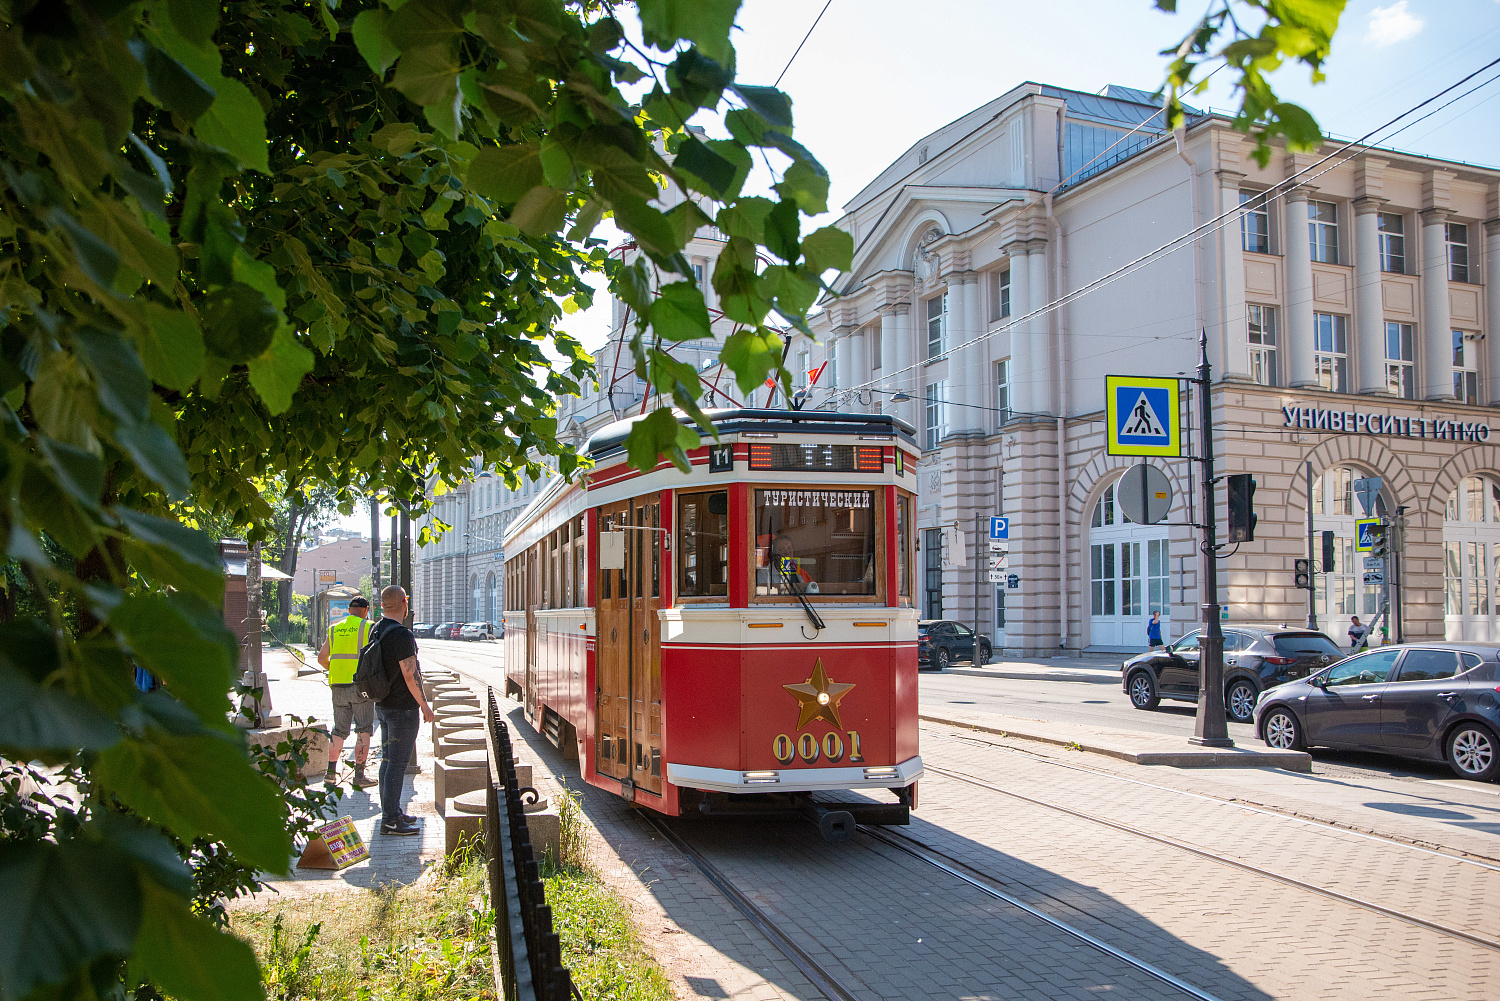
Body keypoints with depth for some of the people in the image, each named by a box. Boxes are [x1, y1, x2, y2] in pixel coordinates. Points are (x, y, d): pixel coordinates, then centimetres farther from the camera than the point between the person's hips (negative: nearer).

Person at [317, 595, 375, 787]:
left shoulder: (334, 629, 12)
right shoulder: (368, 628, -3)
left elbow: (322, 658, 14)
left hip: (338, 686, 5)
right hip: (361, 684, -5)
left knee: (339, 729, 15)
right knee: (363, 730, 1)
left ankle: (331, 770, 14)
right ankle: (359, 774, -2)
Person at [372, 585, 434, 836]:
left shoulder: (376, 630, 7)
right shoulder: (402, 635, -21)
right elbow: (410, 676, -21)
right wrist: (424, 704, -10)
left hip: (383, 705, 9)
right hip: (402, 708, -9)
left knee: (388, 760, 15)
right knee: (398, 763, -4)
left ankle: (392, 812, 25)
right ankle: (390, 820, -1)